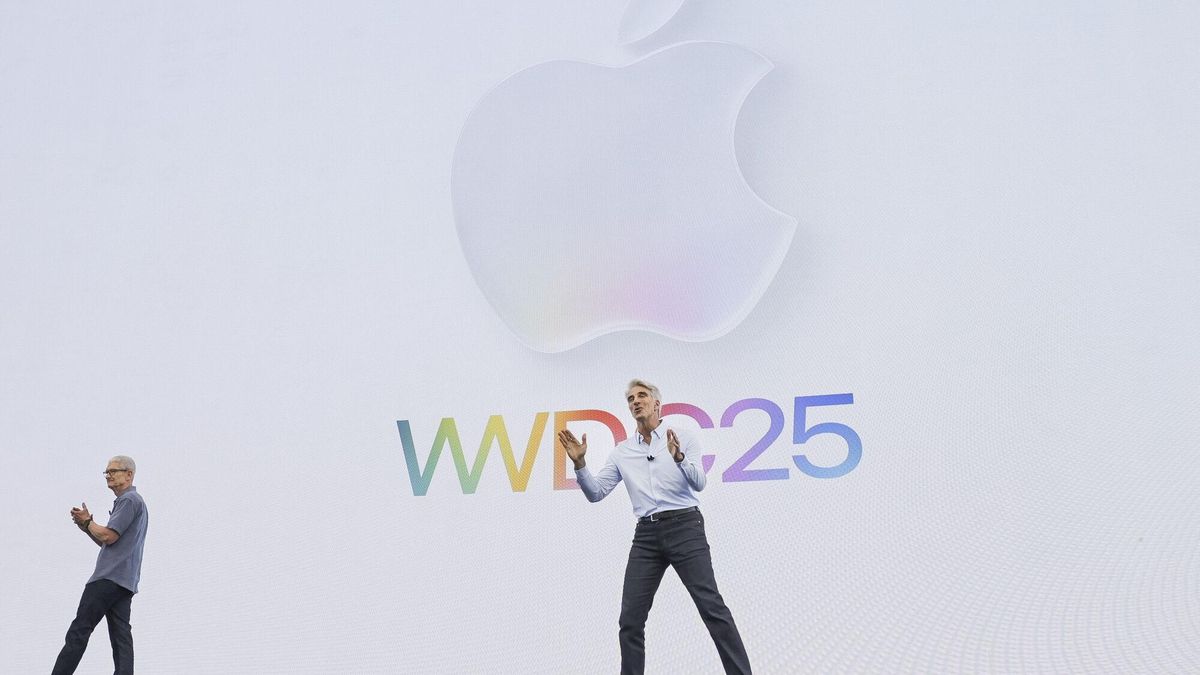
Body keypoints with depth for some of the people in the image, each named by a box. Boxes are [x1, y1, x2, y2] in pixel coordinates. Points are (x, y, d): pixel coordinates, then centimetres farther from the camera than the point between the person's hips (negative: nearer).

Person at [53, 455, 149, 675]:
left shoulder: (129, 500, -8)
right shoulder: (132, 501, 24)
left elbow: (108, 536, -15)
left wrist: (87, 522, 2)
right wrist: (86, 526, 12)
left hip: (110, 578, -10)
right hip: (124, 581, 10)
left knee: (79, 630, -6)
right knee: (121, 635, 1)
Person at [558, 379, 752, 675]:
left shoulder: (684, 439, 4)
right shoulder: (622, 452, 14)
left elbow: (698, 483, -9)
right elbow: (596, 493, 9)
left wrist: (679, 457, -29)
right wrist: (579, 464, -9)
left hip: (684, 527, -4)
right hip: (646, 534, 4)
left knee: (711, 606, -9)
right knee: (631, 618, 0)